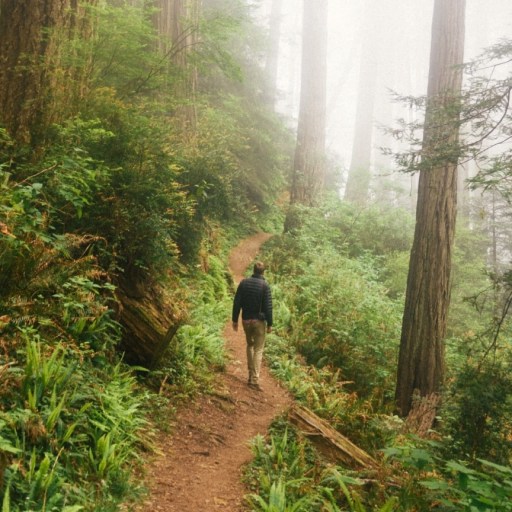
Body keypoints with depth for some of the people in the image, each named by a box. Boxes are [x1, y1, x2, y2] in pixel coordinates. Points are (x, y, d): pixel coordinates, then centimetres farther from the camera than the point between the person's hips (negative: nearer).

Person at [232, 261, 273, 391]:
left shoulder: (243, 282, 0)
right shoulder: (265, 286, -10)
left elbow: (237, 302, 0)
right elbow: (268, 306, -11)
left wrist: (235, 320, 7)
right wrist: (270, 324, -4)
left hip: (246, 320, 4)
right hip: (259, 321, -4)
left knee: (250, 345, 22)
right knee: (258, 350, 1)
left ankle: (251, 374, 23)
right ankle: (255, 379, -8)